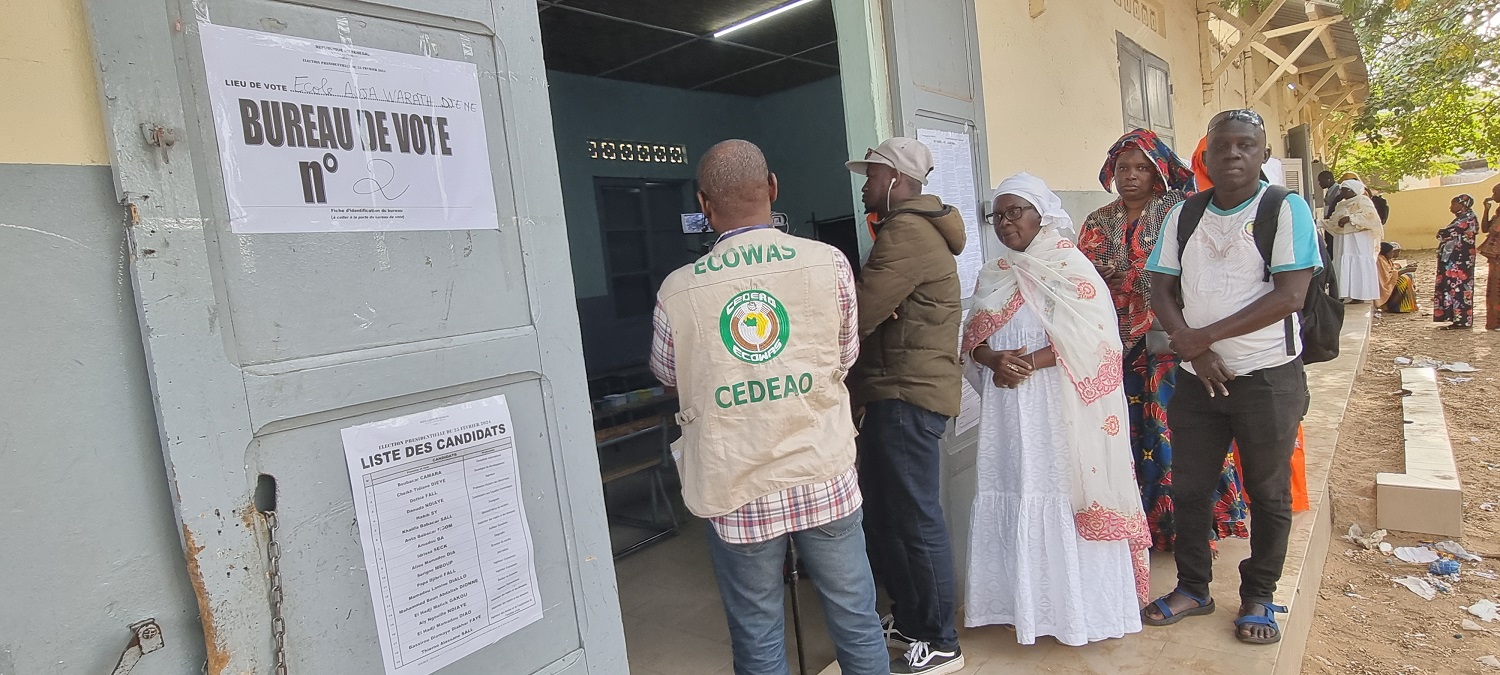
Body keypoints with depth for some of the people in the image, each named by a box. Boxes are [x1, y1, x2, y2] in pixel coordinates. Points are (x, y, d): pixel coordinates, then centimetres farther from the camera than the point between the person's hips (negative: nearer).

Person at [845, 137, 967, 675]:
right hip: (896, 393, 11)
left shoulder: (907, 233, -15)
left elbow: (859, 314, -21)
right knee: (885, 514, 18)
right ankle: (909, 620, 33)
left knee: (916, 520, 0)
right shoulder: (915, 228, 21)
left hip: (907, 396, -11)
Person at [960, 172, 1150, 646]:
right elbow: (973, 338, 9)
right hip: (1007, 408, 5)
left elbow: (1089, 338, -12)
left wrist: (1028, 364, -19)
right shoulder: (992, 276, 14)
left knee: (1067, 495, -1)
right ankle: (1025, 602, 19)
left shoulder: (1070, 267, -2)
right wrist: (995, 360, -12)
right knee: (1014, 494, 7)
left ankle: (1081, 607, 13)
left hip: (1059, 405, -5)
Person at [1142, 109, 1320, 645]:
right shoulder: (1183, 214, 6)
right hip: (1196, 377, 4)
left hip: (1268, 377, -3)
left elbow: (1290, 295, -15)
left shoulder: (1286, 208, -5)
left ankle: (1258, 598, 28)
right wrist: (1189, 346, -13)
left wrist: (1205, 335, -18)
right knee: (1189, 486, 10)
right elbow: (1160, 289, 3)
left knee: (1267, 492, 10)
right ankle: (1193, 588, 28)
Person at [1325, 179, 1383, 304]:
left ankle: (1360, 295, -7)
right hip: (1343, 241, 8)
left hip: (1358, 241, -8)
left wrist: (1349, 218, -22)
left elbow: (1370, 215, -17)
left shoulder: (1362, 200, -4)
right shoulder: (1341, 205, 19)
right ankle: (1350, 295, 5)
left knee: (1357, 265, -8)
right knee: (1344, 266, 3)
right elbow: (1334, 222, 18)